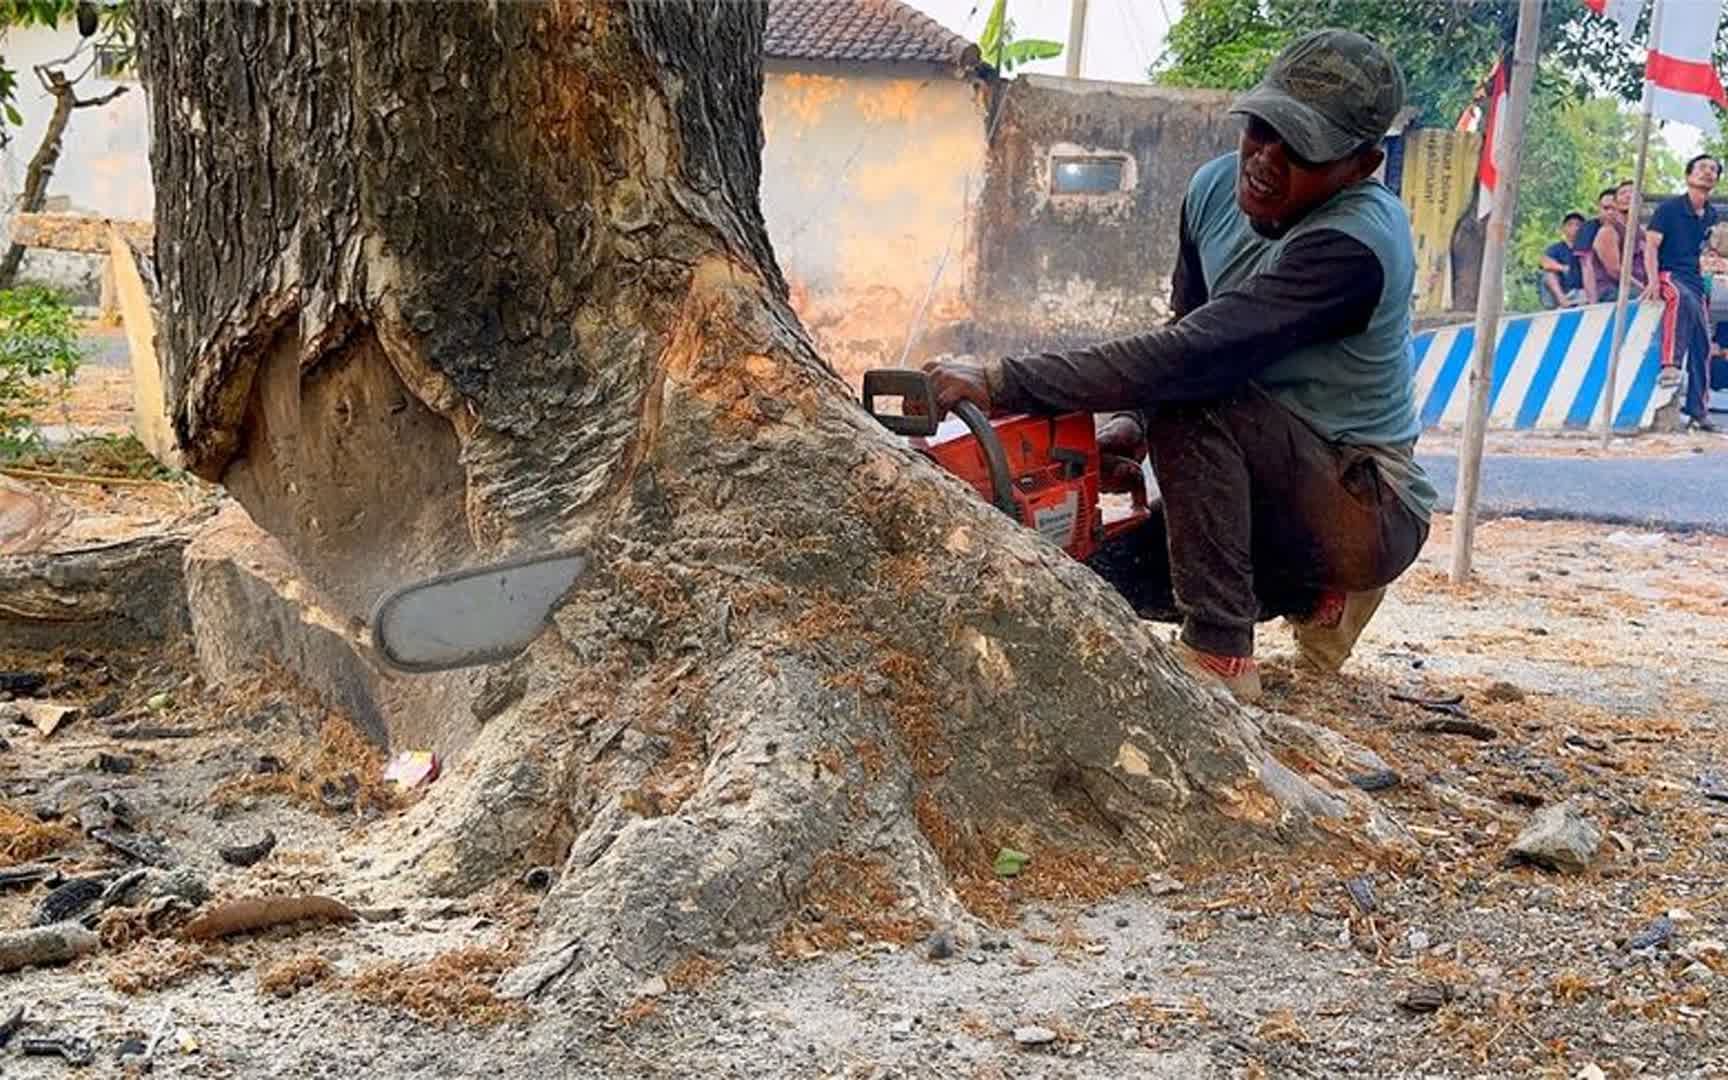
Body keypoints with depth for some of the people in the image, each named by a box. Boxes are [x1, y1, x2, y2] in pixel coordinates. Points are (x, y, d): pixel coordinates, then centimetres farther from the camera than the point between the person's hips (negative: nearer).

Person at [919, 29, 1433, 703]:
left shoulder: (1353, 245, -29)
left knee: (1194, 392, -28)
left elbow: (1191, 354, -38)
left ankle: (1219, 655, -22)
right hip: (1278, 492, 9)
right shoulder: (1214, 190, -2)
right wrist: (1135, 426, -10)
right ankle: (1318, 597, 17)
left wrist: (1002, 384, -38)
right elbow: (1182, 334, 11)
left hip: (1368, 513, -9)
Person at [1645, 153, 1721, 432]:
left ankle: (1698, 412, 4)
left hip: (1695, 281, 6)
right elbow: (1651, 244, -10)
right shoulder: (1669, 208, -3)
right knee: (1683, 298, -41)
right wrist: (1653, 281, -23)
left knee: (1702, 346, 0)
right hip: (1669, 275, -6)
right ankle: (1671, 364, -49)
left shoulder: (1711, 215, 14)